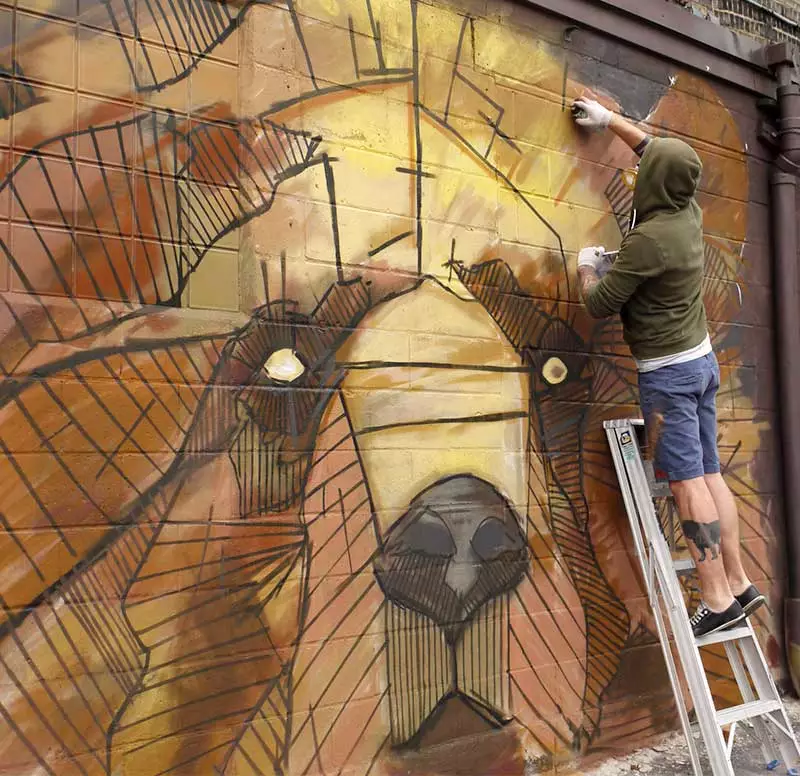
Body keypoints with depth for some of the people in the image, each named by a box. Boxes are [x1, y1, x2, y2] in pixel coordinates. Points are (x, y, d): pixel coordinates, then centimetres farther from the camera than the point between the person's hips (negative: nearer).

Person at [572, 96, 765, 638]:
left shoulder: (647, 238, -20)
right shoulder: (690, 213, 5)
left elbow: (600, 305, -13)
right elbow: (658, 151, 23)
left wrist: (587, 267, 7)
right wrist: (610, 121, 31)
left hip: (667, 371, -8)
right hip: (703, 359, 8)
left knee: (687, 481, -7)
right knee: (710, 473, 10)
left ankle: (718, 600, -4)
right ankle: (739, 583, 15)